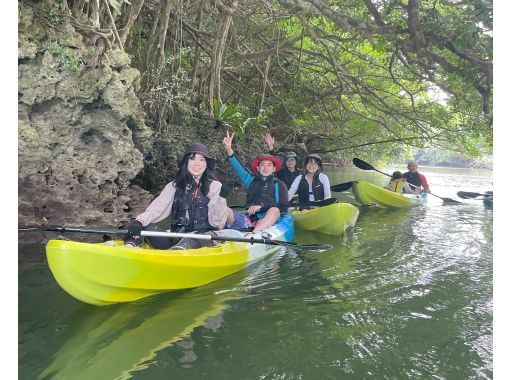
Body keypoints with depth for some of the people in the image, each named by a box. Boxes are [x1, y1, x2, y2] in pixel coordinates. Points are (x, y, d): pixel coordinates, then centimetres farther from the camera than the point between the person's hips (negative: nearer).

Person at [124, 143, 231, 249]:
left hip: (205, 240, -3)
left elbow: (217, 223, -1)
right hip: (177, 239, 3)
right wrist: (139, 222, -23)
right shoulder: (174, 186, 12)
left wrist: (221, 198, -15)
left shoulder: (215, 187, 6)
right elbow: (157, 208, -4)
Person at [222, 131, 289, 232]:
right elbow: (239, 168, 7)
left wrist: (260, 207, -9)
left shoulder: (279, 184, 13)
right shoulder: (252, 180, 21)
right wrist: (229, 150, -10)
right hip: (250, 219, 3)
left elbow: (284, 207, 2)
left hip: (268, 219, -2)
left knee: (274, 210, -35)